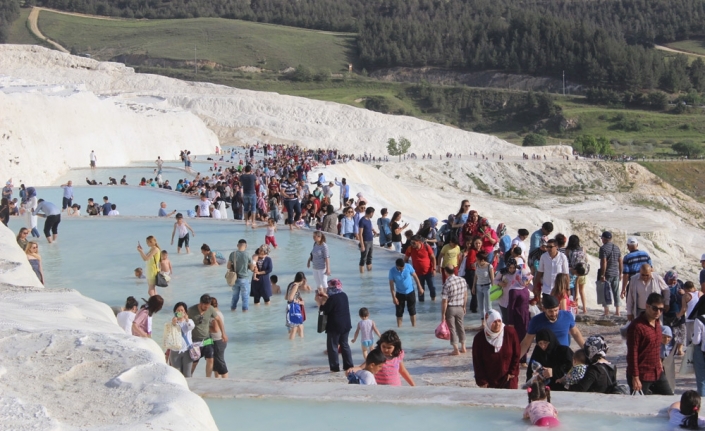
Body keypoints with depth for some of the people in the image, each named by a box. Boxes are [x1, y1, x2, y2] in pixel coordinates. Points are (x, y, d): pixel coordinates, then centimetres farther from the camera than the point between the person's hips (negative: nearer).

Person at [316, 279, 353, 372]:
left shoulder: (333, 298, -18)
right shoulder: (343, 295, 6)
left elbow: (324, 310, -14)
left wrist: (319, 301, -2)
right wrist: (324, 295, 24)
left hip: (334, 326, -7)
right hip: (346, 325, 7)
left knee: (332, 346, 4)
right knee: (344, 344, 17)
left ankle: (335, 367, 5)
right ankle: (349, 365, 18)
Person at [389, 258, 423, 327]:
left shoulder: (408, 266, -19)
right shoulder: (392, 271, -20)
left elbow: (415, 277, -4)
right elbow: (391, 285, -13)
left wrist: (420, 287, 1)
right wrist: (394, 297, -14)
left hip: (410, 292, 1)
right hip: (400, 293, -1)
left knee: (412, 310, 10)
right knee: (399, 312, 6)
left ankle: (414, 326, 24)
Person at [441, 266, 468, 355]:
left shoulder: (447, 284, -23)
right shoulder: (462, 280, -5)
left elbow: (444, 301, -19)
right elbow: (465, 295, 5)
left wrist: (443, 314, -10)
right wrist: (464, 307, 18)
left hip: (450, 308, -5)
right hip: (460, 308, 5)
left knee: (452, 328, 6)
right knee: (460, 327, 19)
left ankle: (456, 350, 10)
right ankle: (463, 347, 28)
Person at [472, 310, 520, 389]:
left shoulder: (510, 333, -11)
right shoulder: (479, 338, -13)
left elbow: (516, 355, -1)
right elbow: (477, 362, -7)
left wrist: (513, 372, -4)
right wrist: (482, 381, -7)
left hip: (508, 378, 0)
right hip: (489, 380, 0)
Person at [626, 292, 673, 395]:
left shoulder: (657, 323, 8)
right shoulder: (637, 326, -18)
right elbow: (632, 353, -18)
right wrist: (635, 378, -20)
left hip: (658, 373, 8)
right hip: (642, 376, -8)